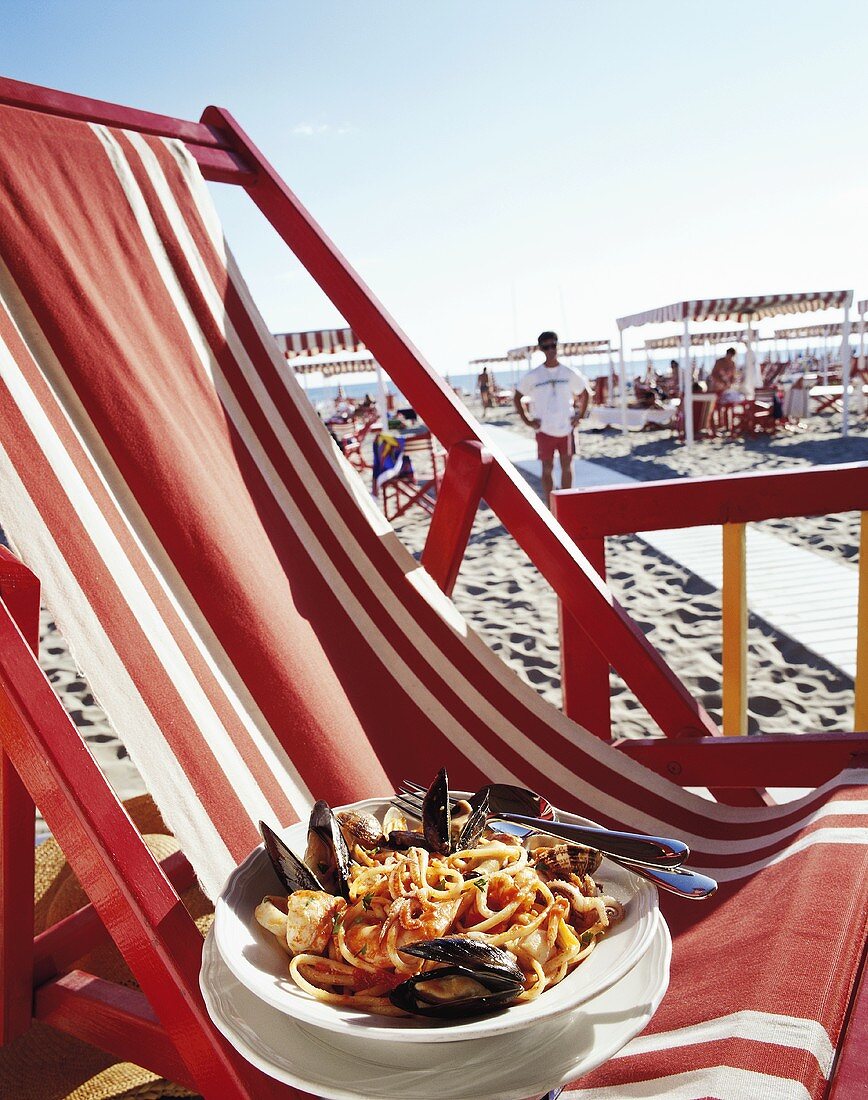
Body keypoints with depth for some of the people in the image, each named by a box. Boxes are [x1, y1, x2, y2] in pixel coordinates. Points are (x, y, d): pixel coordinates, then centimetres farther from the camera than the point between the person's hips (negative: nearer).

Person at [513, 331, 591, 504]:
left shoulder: (570, 373, 1)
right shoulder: (533, 376, -3)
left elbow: (584, 393, 15)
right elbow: (517, 397, 6)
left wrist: (579, 416, 5)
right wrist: (527, 421, -1)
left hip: (566, 429, 1)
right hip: (544, 430, -1)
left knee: (566, 467, 8)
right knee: (547, 468, 4)